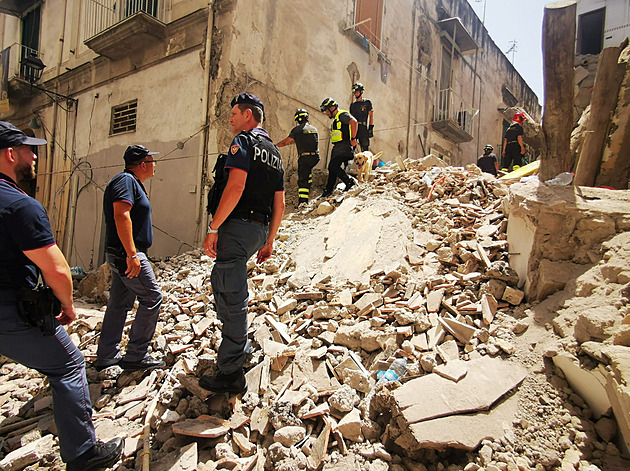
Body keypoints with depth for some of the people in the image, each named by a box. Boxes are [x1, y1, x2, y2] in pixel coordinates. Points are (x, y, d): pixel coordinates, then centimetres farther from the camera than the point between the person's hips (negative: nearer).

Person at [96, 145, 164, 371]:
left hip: (121, 256, 11)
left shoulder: (131, 182, 22)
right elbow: (121, 216, -24)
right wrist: (132, 254, -29)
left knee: (119, 304, 13)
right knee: (152, 298, -7)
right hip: (127, 253, -11)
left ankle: (106, 356, 21)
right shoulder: (126, 181, -11)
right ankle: (136, 355, -1)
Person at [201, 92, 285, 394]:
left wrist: (213, 228, -18)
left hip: (238, 225, -9)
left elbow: (235, 186, -20)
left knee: (232, 298, -5)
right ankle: (236, 345, 33)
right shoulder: (275, 153, 20)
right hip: (260, 230, 9)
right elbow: (279, 204, 18)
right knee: (221, 281, 25)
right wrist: (269, 242, 22)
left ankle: (231, 374, 2)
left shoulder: (243, 141, -4)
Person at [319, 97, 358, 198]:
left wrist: (353, 139, -25)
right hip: (338, 147, 10)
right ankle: (328, 190, 18)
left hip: (344, 146, -10)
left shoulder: (342, 115, -8)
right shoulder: (336, 119, 24)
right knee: (332, 167, 11)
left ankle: (350, 182, -16)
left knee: (333, 166, -19)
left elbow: (354, 122, -24)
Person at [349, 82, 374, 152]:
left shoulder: (367, 102, 6)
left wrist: (371, 128, -8)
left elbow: (371, 115, 2)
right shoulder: (353, 104, 18)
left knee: (365, 149, -5)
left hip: (363, 128, -4)